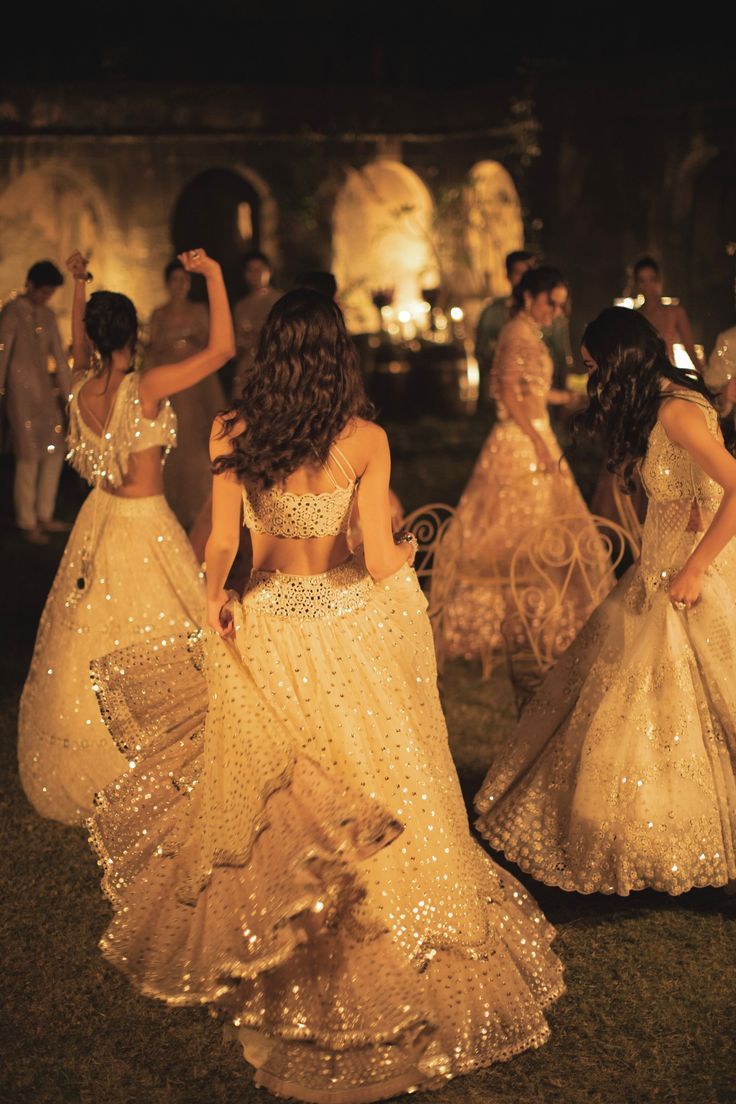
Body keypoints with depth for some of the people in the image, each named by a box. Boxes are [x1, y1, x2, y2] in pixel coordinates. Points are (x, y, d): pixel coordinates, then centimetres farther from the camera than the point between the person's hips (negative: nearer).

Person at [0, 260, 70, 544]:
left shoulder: (47, 315, 11)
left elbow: (59, 356, 13)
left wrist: (67, 391, 10)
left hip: (46, 390, 7)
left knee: (55, 452, 8)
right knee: (28, 456, -5)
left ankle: (44, 516, 20)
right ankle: (27, 523, 5)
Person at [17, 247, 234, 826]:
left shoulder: (82, 387, -4)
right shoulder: (147, 387, -22)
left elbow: (81, 347, 21)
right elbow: (223, 348, -22)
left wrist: (80, 284, 27)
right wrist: (214, 275, -18)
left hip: (97, 521, 7)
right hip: (145, 527, -7)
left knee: (88, 648, 19)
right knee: (151, 650, 5)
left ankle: (79, 772, 36)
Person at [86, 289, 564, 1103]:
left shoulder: (230, 435, -9)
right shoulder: (364, 440, -13)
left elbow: (221, 542, -9)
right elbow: (379, 558, -12)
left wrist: (214, 598, 10)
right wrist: (405, 555, 10)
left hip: (268, 632, 2)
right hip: (352, 631, -2)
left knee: (263, 803, 18)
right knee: (375, 791, 12)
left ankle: (253, 952, 36)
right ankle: (378, 954, 23)